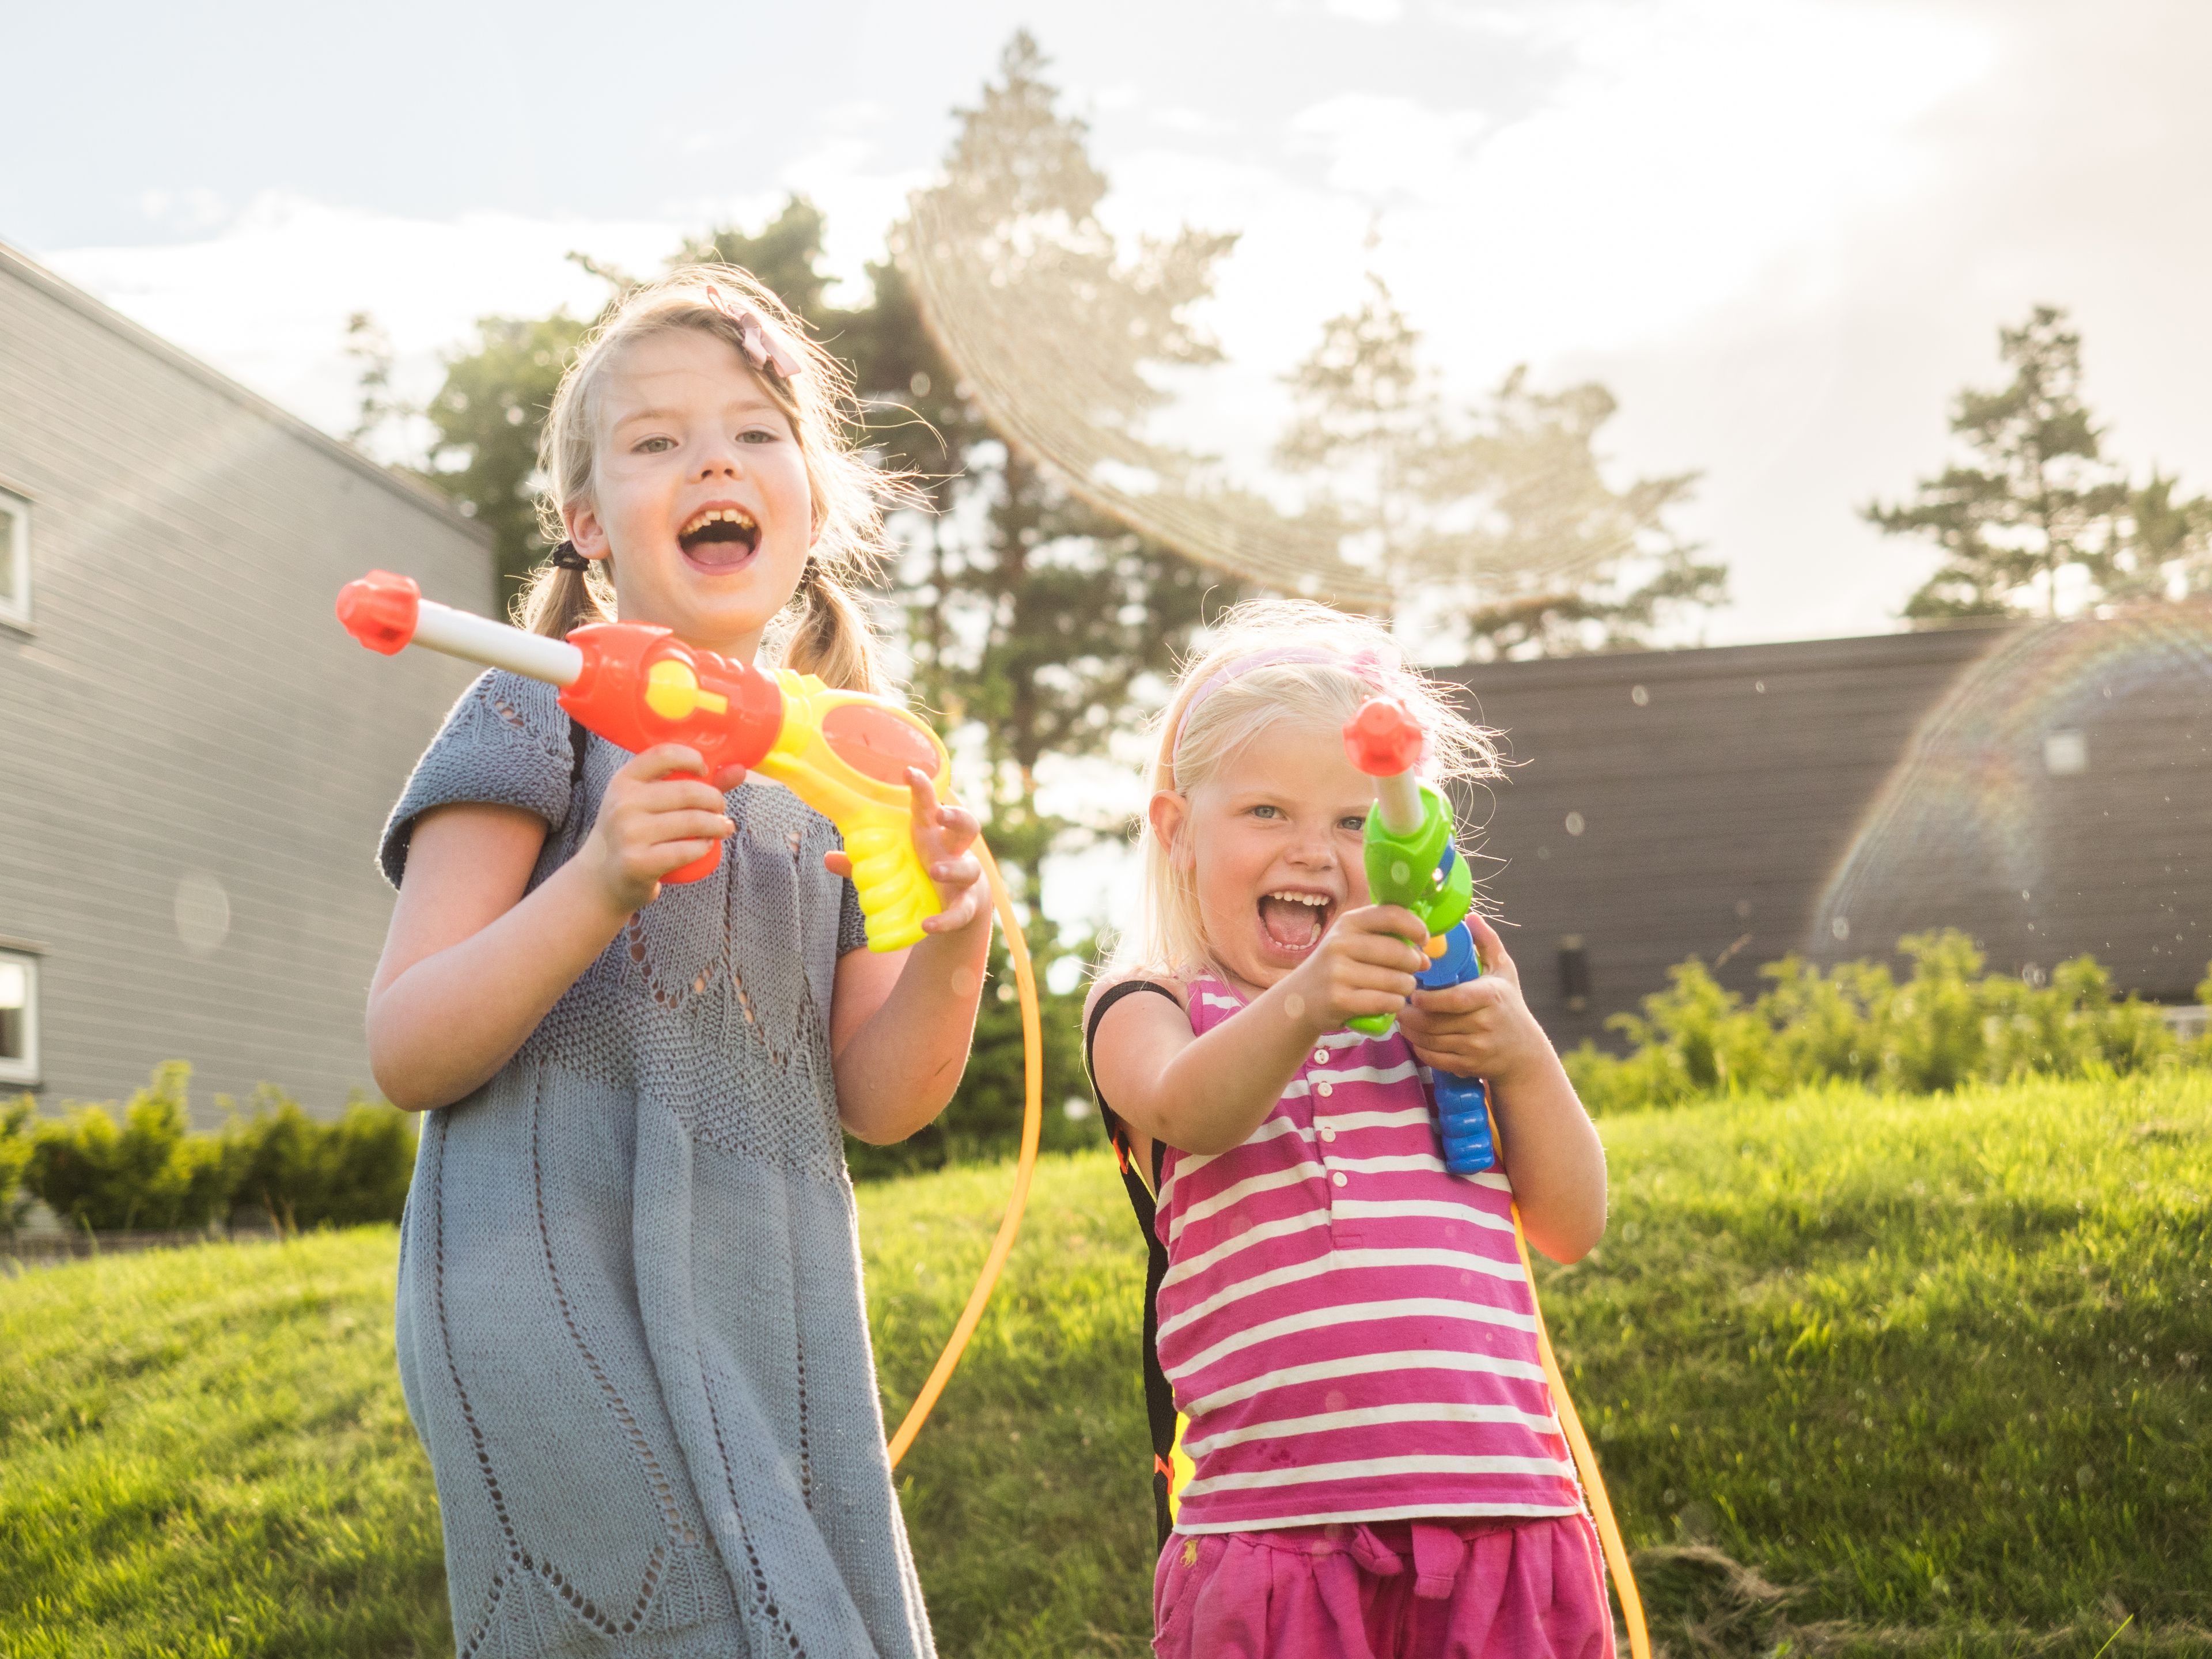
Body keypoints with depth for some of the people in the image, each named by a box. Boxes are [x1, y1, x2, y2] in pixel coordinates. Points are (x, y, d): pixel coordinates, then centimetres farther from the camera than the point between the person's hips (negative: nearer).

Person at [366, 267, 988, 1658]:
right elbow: (408, 1057, -7)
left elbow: (876, 1102, 10)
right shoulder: (543, 716, 0)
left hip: (779, 1326, 6)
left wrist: (952, 951, -9)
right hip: (567, 1294, -5)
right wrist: (600, 884, -21)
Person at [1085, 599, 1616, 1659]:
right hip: (1276, 1523, -3)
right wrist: (1298, 1005, -38)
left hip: (1501, 1514, 3)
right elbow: (1184, 1110, -18)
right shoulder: (1152, 1008, 7)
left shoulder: (1433, 999, 17)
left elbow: (1572, 1229, 9)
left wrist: (1521, 1058, -8)